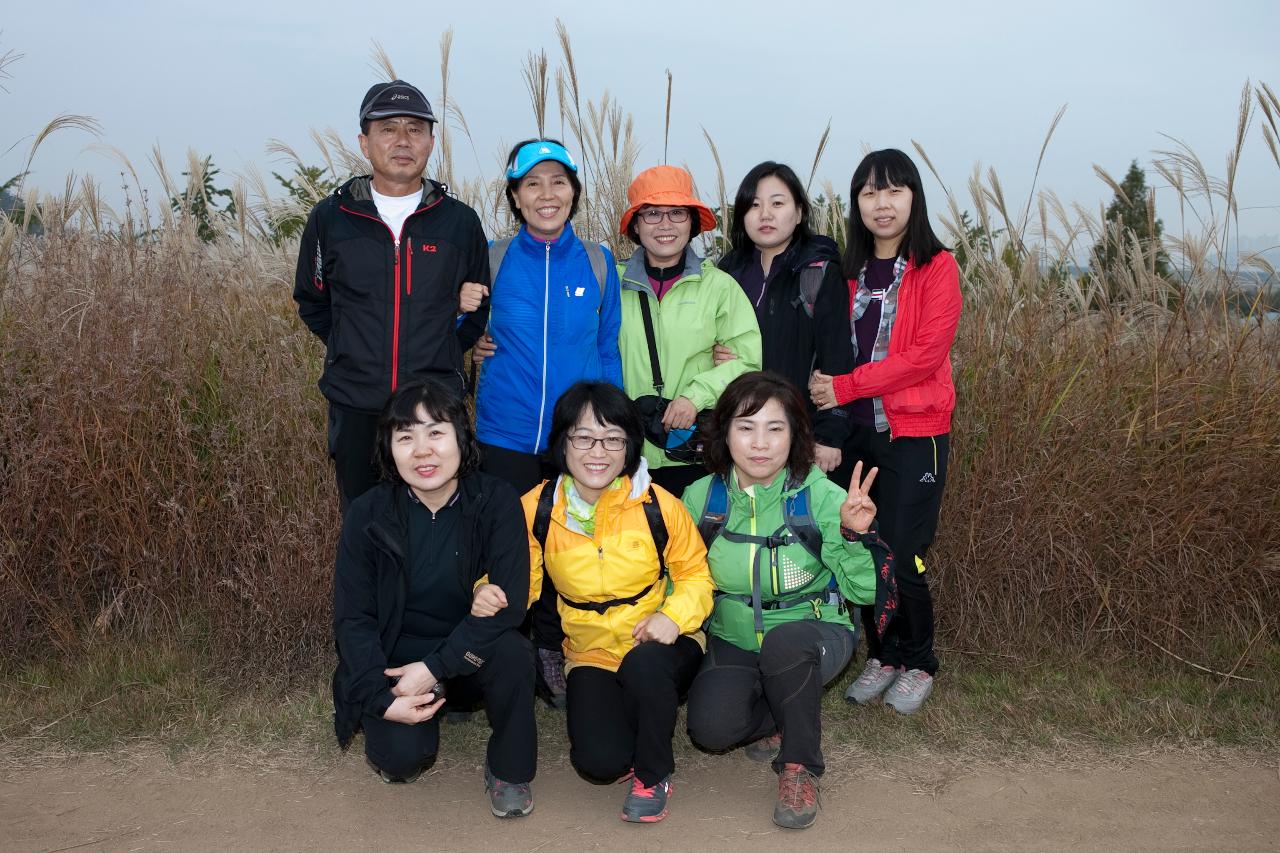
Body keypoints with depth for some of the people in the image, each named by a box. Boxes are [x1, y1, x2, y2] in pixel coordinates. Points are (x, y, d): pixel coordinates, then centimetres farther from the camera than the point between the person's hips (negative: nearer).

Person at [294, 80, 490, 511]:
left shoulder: (459, 221, 2)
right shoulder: (329, 218, 2)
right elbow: (311, 301, 15)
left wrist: (445, 352, 4)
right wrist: (349, 349, 7)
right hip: (355, 409, 1)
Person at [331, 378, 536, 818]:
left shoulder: (497, 502, -14)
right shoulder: (368, 513, -11)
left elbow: (508, 603, -20)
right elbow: (352, 618, -8)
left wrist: (434, 667, -25)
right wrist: (383, 698, -20)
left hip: (470, 654, 0)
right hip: (395, 657, 0)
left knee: (511, 651, -31)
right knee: (402, 755, -24)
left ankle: (508, 769, -5)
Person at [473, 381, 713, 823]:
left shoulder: (658, 505, -12)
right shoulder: (536, 509, -8)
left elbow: (695, 572, -1)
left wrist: (674, 616, -21)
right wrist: (489, 595, -24)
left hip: (659, 644, -1)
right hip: (592, 653, 1)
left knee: (643, 663, -37)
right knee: (600, 761, -21)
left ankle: (654, 775, -8)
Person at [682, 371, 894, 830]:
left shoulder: (821, 497, -15)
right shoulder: (701, 498, -7)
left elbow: (862, 591, -16)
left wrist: (854, 535, -33)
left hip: (811, 635, -2)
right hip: (732, 642, 2)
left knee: (783, 643, -37)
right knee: (711, 727, -25)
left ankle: (800, 766, -11)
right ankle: (785, 718, 11)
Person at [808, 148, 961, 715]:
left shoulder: (936, 267, -4)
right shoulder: (849, 272, 10)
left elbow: (926, 354, -15)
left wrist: (845, 387, -18)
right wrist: (826, 385, -10)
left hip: (913, 433, -4)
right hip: (854, 432, 4)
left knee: (901, 558, -3)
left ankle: (917, 663, 19)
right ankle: (882, 656, 25)